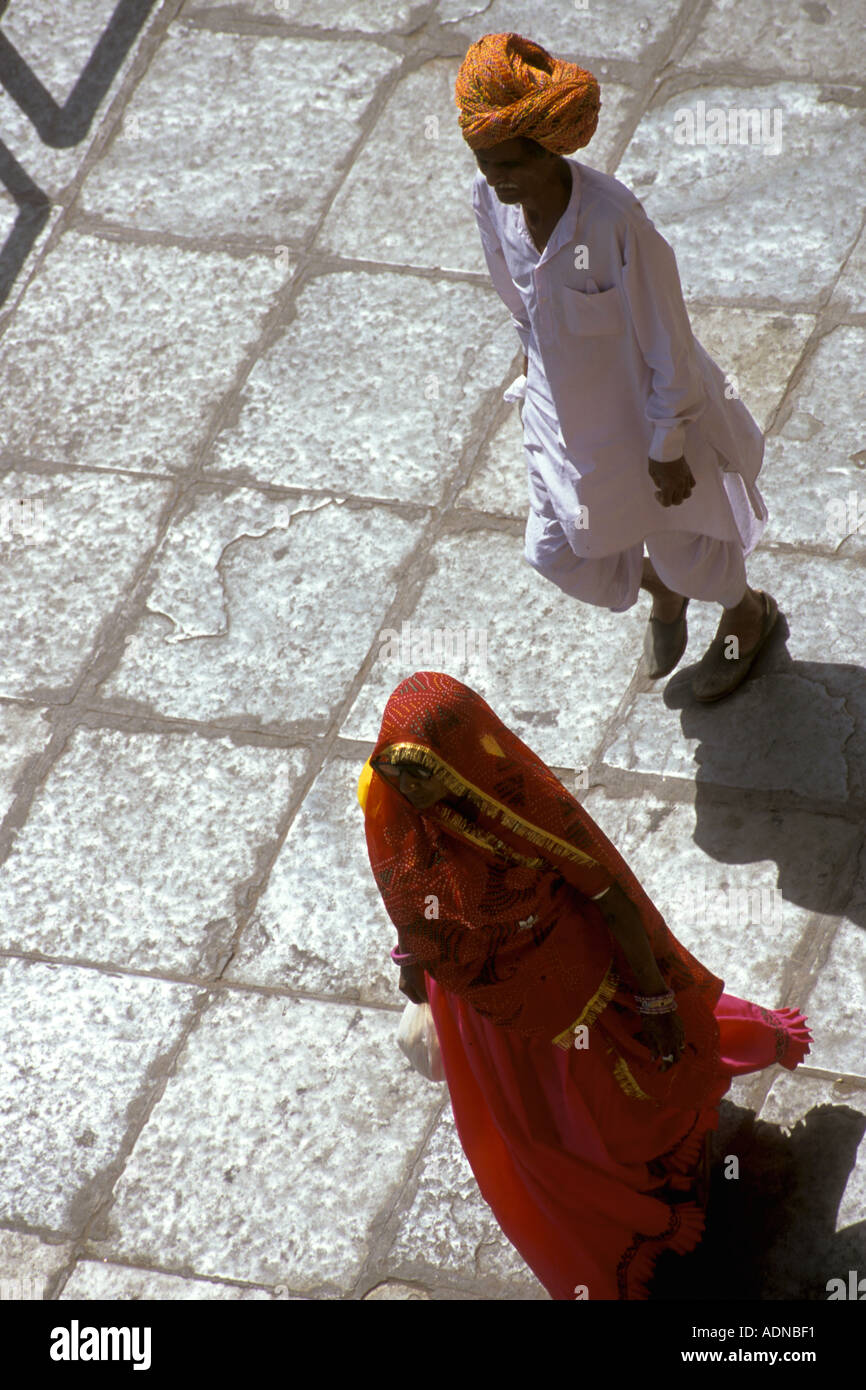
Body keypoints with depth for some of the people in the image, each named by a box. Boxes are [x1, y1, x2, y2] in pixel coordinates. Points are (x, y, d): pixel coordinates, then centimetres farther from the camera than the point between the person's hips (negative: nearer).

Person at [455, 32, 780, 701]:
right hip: (562, 407, 5)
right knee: (558, 552, 19)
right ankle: (660, 588, 54)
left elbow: (666, 338, -25)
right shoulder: (491, 201, -18)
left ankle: (747, 612, 56)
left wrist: (667, 449, -16)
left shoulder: (616, 220, -36)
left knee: (683, 543, 20)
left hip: (639, 410, -5)